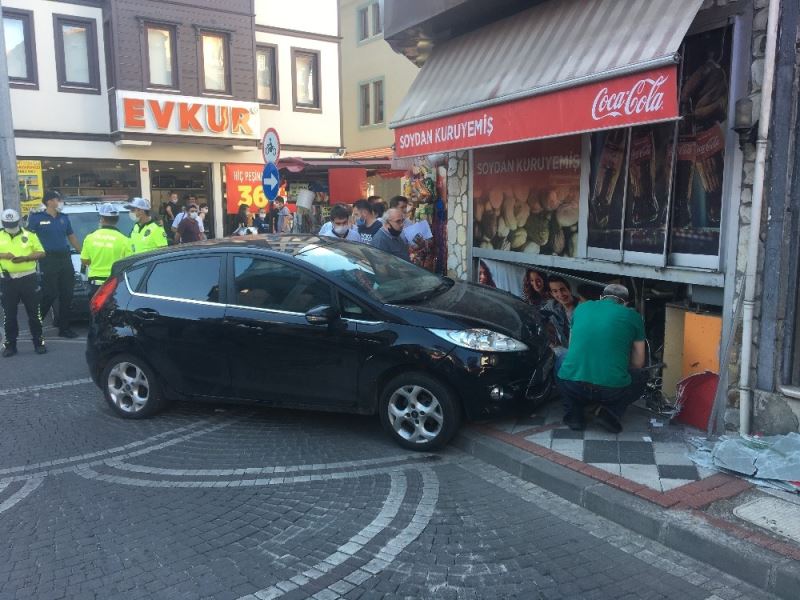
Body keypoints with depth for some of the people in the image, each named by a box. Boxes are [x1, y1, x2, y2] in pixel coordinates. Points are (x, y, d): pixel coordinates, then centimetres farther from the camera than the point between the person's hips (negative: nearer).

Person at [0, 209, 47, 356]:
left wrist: (24, 258, -16)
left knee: (34, 312, 3)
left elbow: (41, 253, -1)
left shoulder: (30, 235, 3)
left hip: (28, 278, -1)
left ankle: (38, 342, 11)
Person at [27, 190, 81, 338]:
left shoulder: (64, 218, 13)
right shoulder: (37, 218, -2)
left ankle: (64, 328, 13)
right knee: (50, 294, -8)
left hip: (65, 258, 5)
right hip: (48, 260, -5)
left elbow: (72, 237, 22)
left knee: (67, 295, 5)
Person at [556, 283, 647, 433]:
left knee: (561, 360, 34)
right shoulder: (633, 316, 8)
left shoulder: (581, 308, 15)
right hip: (612, 390, -1)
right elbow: (638, 363, 15)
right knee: (639, 381, 31)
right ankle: (612, 411, 4)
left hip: (572, 386, 1)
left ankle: (573, 414, 15)